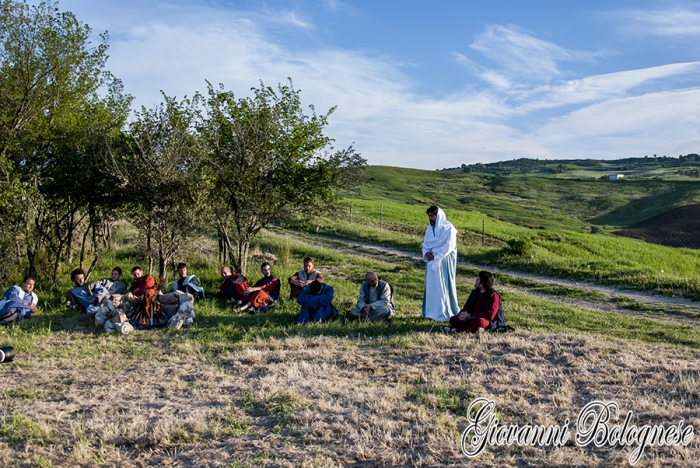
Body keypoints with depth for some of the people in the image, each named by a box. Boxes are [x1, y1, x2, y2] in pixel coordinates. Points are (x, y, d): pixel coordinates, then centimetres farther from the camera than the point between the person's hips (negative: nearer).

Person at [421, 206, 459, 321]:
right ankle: (432, 311, 16)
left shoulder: (448, 228, -10)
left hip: (444, 262, -7)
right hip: (431, 262, 7)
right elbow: (425, 243, 11)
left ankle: (445, 312, 4)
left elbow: (448, 246, -17)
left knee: (443, 286, -4)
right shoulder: (430, 228, 11)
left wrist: (434, 255, -16)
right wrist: (426, 253, -9)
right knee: (431, 286, 8)